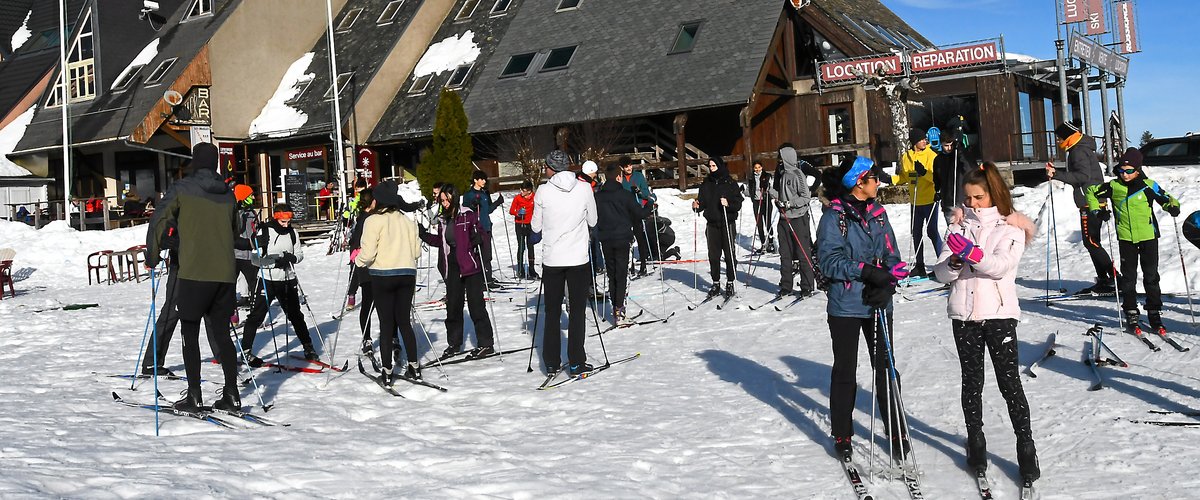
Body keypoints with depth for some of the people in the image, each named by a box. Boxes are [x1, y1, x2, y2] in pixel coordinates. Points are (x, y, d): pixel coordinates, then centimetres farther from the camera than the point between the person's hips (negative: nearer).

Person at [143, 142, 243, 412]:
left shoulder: (183, 188, -2)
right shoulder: (227, 193, 12)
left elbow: (159, 221, -3)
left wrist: (152, 256, 8)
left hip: (194, 273, -4)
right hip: (225, 273, 5)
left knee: (190, 334, 5)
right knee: (221, 333, 11)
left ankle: (195, 397, 4)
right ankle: (231, 394, 9)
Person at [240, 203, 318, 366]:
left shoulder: (292, 232, 3)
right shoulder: (263, 232, -9)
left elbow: (300, 253, 10)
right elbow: (255, 259, -10)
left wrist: (292, 258, -12)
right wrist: (274, 260, -23)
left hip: (288, 281, 4)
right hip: (267, 280, -3)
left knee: (295, 315, 13)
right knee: (256, 316, -3)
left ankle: (308, 347, 25)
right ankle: (246, 351, 8)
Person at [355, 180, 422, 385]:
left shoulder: (373, 220, -8)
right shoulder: (407, 220, 8)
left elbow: (368, 252, -13)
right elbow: (417, 250, 9)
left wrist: (357, 259, 7)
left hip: (382, 276, -4)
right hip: (407, 275, 4)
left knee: (386, 324, 2)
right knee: (405, 322, 15)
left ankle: (387, 372, 7)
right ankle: (413, 367, 17)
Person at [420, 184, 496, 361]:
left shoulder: (468, 215, -8)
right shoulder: (443, 219, 10)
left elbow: (481, 234, -6)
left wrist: (478, 237, -27)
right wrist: (424, 234, 12)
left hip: (470, 266, -6)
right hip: (452, 268, 6)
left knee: (476, 305, -3)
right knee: (453, 306, 11)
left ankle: (486, 344, 6)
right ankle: (454, 344, 23)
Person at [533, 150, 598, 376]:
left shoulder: (543, 191, -7)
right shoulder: (584, 188, -5)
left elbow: (536, 227, 3)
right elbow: (592, 221, 6)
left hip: (552, 259, 0)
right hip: (578, 258, 0)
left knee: (552, 312, 11)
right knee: (577, 311, 7)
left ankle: (551, 363, 13)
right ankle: (576, 363, 6)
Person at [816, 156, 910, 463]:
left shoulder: (878, 213, 9)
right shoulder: (834, 216, -8)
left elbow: (892, 256, 7)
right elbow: (829, 260, -15)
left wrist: (887, 283, -11)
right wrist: (867, 271, -23)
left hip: (878, 304, 4)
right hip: (845, 305, -4)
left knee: (886, 368, 7)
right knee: (845, 371, 8)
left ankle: (896, 433, 19)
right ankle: (842, 435, 21)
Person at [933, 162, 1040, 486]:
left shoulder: (1010, 227, 1)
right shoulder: (959, 225, 9)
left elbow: (1001, 265, -16)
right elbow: (941, 273, 1)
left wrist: (971, 252, -31)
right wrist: (955, 261, -20)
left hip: (999, 313, -3)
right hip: (964, 314, 3)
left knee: (1010, 382, -2)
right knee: (971, 382, 10)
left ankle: (1026, 448, 6)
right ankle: (975, 441, 21)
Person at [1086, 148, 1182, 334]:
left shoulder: (1148, 186, -6)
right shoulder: (1113, 186, -2)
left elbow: (1165, 198, 3)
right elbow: (1092, 192, 12)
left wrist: (1173, 207, -17)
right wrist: (1097, 209, 0)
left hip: (1148, 235, -1)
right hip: (1126, 238, 1)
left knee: (1151, 276, 5)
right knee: (1128, 277, 6)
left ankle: (1154, 312, 15)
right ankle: (1131, 313, 14)